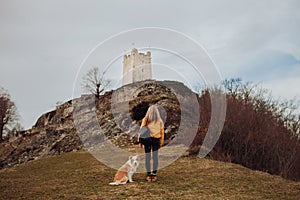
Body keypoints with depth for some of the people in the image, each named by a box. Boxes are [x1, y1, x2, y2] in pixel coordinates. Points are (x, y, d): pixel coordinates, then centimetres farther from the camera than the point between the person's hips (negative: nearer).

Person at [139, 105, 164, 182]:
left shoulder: (145, 120, -4)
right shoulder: (160, 121, 1)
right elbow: (162, 132, 3)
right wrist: (161, 142, 11)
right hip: (156, 139, 1)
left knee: (148, 157, 6)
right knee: (155, 157, 6)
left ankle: (149, 175, 10)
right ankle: (154, 174, 6)